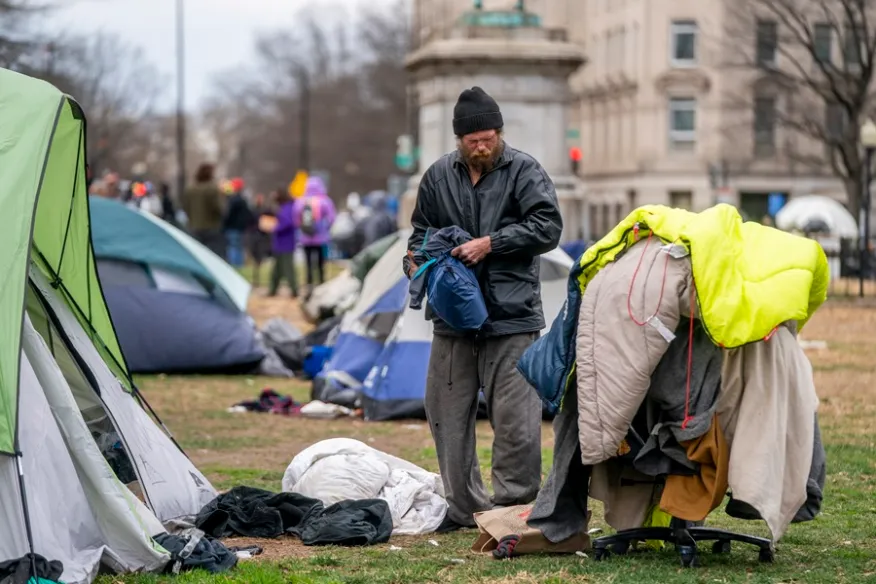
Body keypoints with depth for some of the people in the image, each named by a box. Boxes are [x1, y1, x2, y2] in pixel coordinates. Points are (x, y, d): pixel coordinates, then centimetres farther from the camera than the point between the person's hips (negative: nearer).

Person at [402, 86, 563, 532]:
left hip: (511, 316, -5)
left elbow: (547, 227, -9)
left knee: (515, 420, -6)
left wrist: (491, 244, -13)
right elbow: (422, 232, 24)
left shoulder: (523, 171, -1)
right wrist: (417, 263, 3)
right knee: (448, 415, 7)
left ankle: (515, 507, 4)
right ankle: (464, 507, 18)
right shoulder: (439, 176, 12)